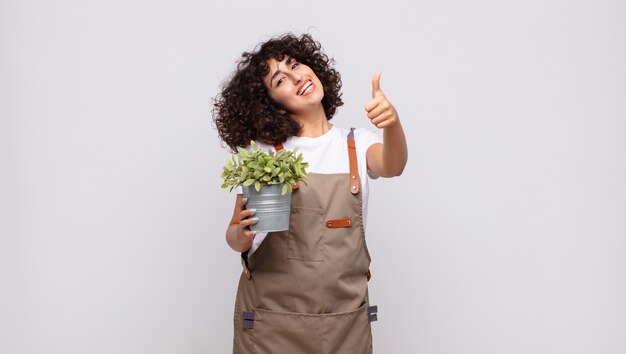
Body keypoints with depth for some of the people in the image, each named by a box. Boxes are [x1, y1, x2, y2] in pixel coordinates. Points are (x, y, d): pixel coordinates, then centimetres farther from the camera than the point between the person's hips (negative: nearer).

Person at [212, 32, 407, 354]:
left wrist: (392, 124, -39)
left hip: (344, 316, 2)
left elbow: (391, 167, -19)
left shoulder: (358, 144, 3)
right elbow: (234, 234, 0)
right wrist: (242, 235, -23)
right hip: (271, 314, -1)